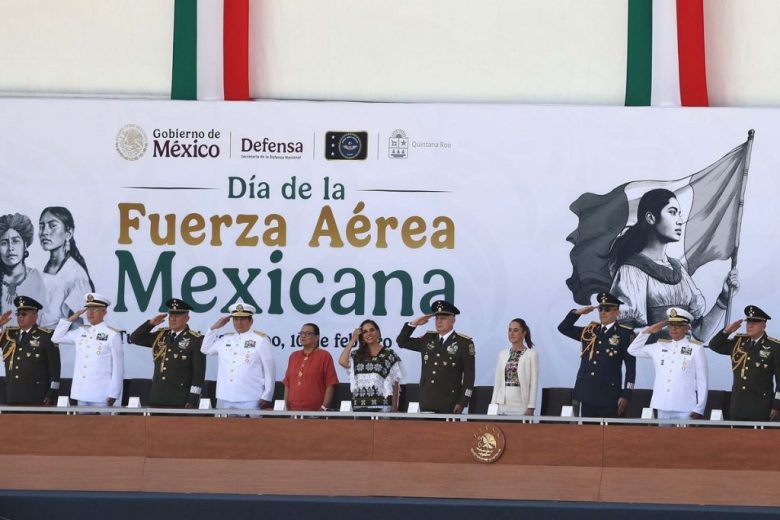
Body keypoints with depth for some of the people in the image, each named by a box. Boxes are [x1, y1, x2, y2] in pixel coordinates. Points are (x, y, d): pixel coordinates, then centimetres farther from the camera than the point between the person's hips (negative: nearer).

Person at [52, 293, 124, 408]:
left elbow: (118, 367, -6)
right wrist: (70, 320, 9)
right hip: (82, 393, 6)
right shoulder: (81, 332, 11)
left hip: (101, 395, -6)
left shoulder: (112, 335, -6)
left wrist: (113, 394, -9)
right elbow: (56, 338, 20)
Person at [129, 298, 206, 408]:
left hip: (181, 401, -5)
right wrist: (151, 323, 3)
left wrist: (193, 400, -12)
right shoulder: (160, 335, 13)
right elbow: (135, 338, 18)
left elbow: (199, 373, -7)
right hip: (157, 399, 5)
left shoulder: (196, 340, -4)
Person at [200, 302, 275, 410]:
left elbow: (269, 370, -2)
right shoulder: (226, 339, 15)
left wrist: (266, 397, -6)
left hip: (250, 401, -5)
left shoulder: (261, 340, -1)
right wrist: (215, 328, 15)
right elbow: (205, 349, 27)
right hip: (225, 400, 5)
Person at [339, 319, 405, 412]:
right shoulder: (357, 355, 14)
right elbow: (342, 362, -7)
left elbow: (395, 384, 2)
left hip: (381, 406, -3)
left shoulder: (388, 354, 4)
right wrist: (353, 339, 3)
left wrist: (394, 409, -5)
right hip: (359, 407, 3)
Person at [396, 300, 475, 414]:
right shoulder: (428, 339, 14)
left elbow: (469, 376, -3)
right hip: (426, 403, 4)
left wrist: (462, 403, -9)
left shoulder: (464, 343, -1)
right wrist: (414, 323, 6)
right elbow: (402, 342, 21)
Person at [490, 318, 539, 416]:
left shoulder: (532, 354, -2)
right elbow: (497, 382, 13)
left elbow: (533, 384, -5)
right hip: (503, 406, 4)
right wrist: (493, 406, 7)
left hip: (521, 407, -4)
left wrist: (531, 408, -11)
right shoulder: (502, 354, 12)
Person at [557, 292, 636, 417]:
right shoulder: (589, 331, 12)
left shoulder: (625, 334, -2)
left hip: (608, 397, -5)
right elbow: (563, 328, 20)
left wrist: (626, 395, -8)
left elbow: (631, 367, -4)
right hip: (587, 394, 5)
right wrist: (577, 313, 4)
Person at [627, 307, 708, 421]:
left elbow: (702, 381, -1)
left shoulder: (696, 348, -1)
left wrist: (699, 409, -5)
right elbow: (633, 350, 18)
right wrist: (648, 331, 8)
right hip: (662, 407, 4)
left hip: (685, 409, -4)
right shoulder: (660, 346, 12)